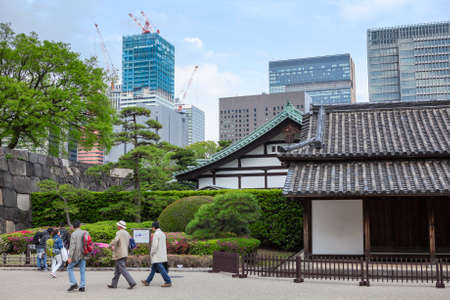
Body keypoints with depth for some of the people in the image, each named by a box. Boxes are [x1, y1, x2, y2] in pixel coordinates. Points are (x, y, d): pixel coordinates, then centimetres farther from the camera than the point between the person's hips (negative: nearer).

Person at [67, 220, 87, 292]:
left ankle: (73, 284, 3)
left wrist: (70, 257, -18)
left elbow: (72, 246, -17)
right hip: (84, 255, 5)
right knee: (82, 270, 9)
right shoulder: (85, 233, 5)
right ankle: (82, 286, 8)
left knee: (69, 268, 11)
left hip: (76, 255, -5)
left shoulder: (74, 234, -12)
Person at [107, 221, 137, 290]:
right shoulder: (127, 233, 15)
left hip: (119, 254, -9)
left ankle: (132, 282, -14)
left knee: (123, 270, -9)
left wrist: (111, 245, -12)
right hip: (125, 253, 9)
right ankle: (114, 284, 21)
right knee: (117, 270, 15)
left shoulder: (119, 232, -12)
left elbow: (115, 240, -29)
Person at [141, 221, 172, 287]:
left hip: (157, 256, -10)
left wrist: (151, 254, -8)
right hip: (162, 254, 10)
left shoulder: (156, 234, -16)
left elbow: (155, 245, -21)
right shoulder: (162, 233, 13)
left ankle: (168, 282, -9)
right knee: (153, 268, 15)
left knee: (161, 269, -7)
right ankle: (147, 281, 23)